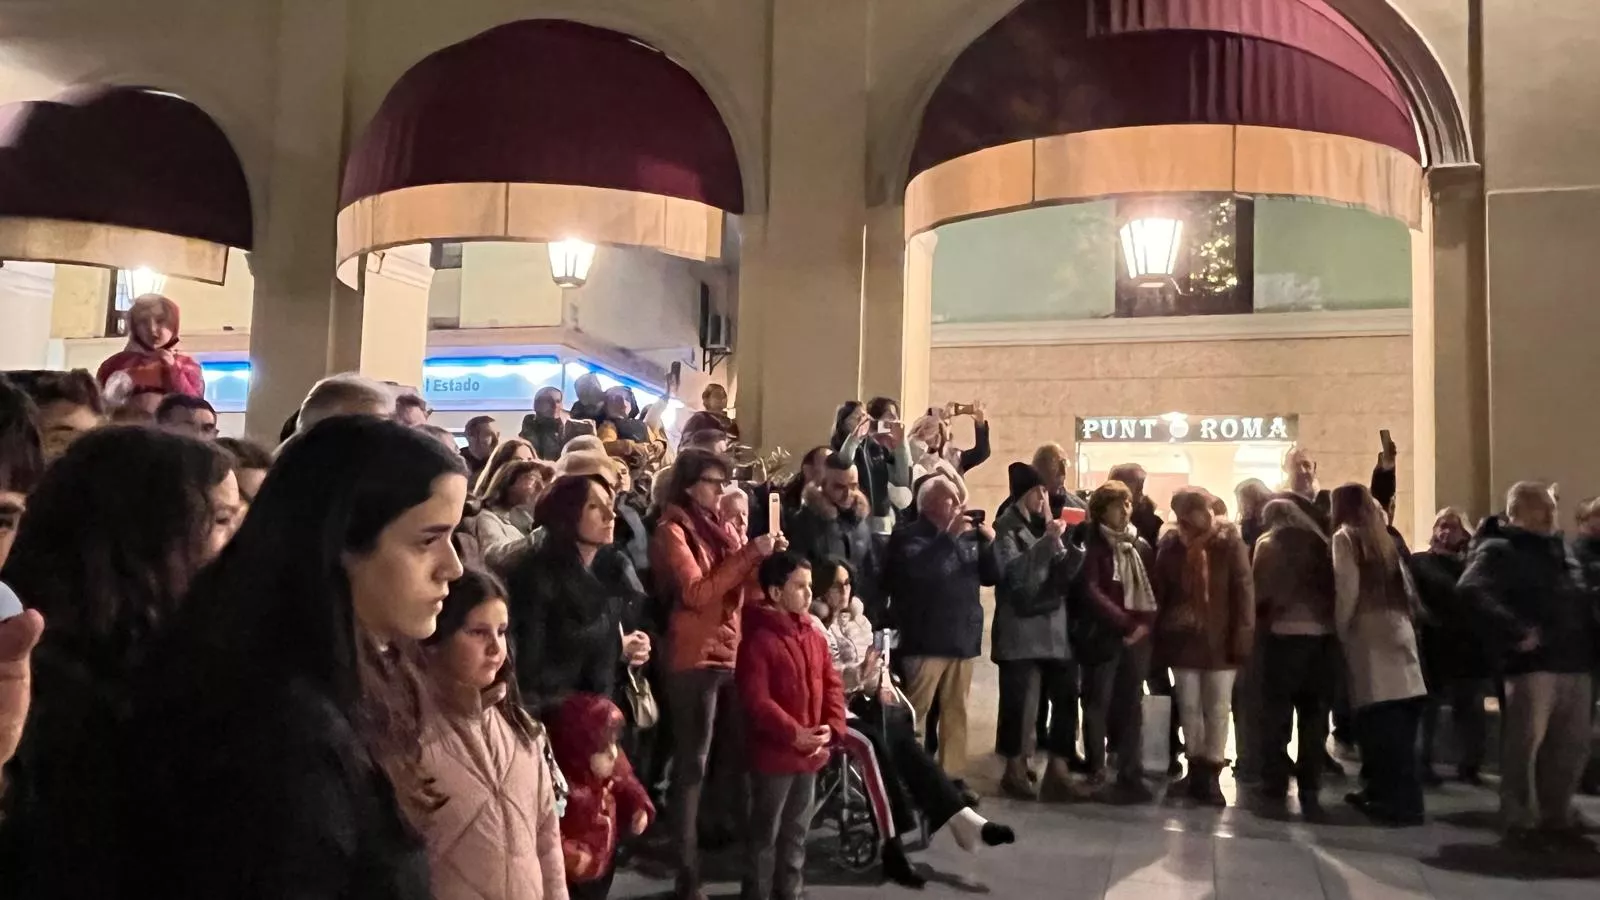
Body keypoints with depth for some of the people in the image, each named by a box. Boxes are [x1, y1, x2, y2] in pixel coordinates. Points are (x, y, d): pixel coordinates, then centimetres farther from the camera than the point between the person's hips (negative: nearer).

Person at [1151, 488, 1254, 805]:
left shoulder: (1229, 542, -6)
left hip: (1219, 639, -2)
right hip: (1183, 638, 2)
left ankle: (1211, 772, 10)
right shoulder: (1171, 543, 1)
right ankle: (1196, 768, 21)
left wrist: (1243, 634, -12)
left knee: (1218, 708, 3)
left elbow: (1244, 589, -7)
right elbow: (1158, 588, 4)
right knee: (1189, 706, 9)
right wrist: (1158, 631, 0)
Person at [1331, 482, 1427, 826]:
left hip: (1370, 636, -7)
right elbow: (1407, 590, 14)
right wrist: (1403, 619, 19)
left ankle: (1402, 802, -8)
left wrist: (1339, 631, 0)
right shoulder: (1383, 539, 17)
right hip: (1397, 633, 7)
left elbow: (1347, 591, -11)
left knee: (1384, 726, -7)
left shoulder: (1345, 537, -2)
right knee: (1395, 727, 11)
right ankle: (1383, 791, 20)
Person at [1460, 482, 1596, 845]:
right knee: (1524, 745, -5)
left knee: (1571, 747, 13)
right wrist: (1516, 631, -29)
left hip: (1574, 661, 8)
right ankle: (1521, 821, 3)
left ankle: (1557, 816, 26)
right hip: (1533, 663, -8)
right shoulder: (1498, 550, -5)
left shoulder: (1556, 547, 20)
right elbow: (1472, 590, -21)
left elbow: (1578, 597, 28)